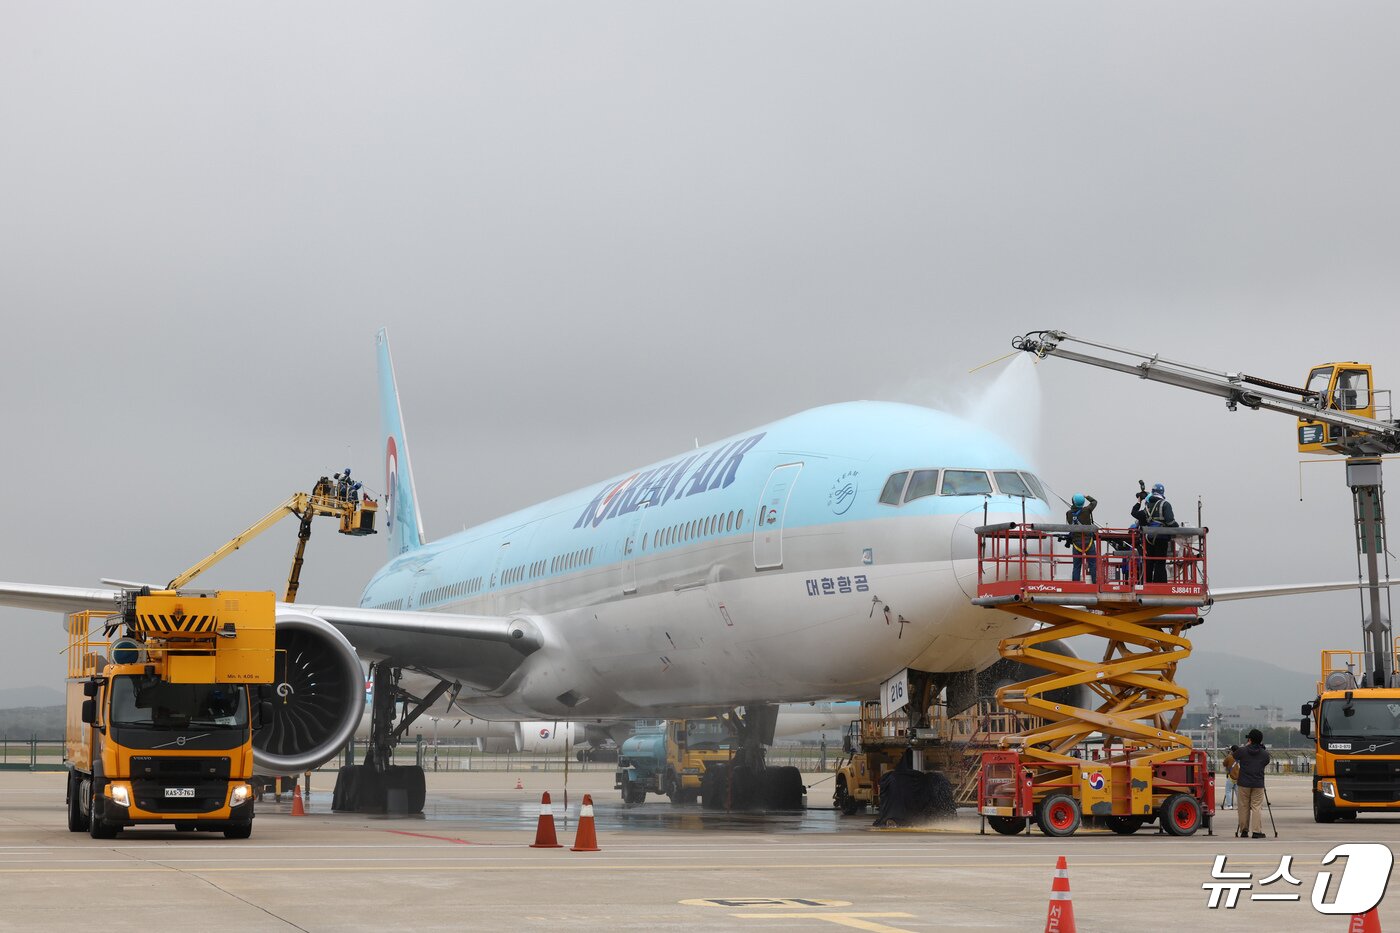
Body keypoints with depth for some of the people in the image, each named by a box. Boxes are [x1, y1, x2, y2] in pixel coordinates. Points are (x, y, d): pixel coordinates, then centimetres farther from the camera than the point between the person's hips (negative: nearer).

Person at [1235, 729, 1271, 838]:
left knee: (1244, 807, 10)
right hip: (1258, 784, 0)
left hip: (1244, 784, 0)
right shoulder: (1265, 753, -3)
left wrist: (1244, 746, 17)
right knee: (1257, 807, 2)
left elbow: (1234, 757, 13)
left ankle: (1244, 831, 15)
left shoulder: (1242, 751, -6)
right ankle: (1256, 831, -4)